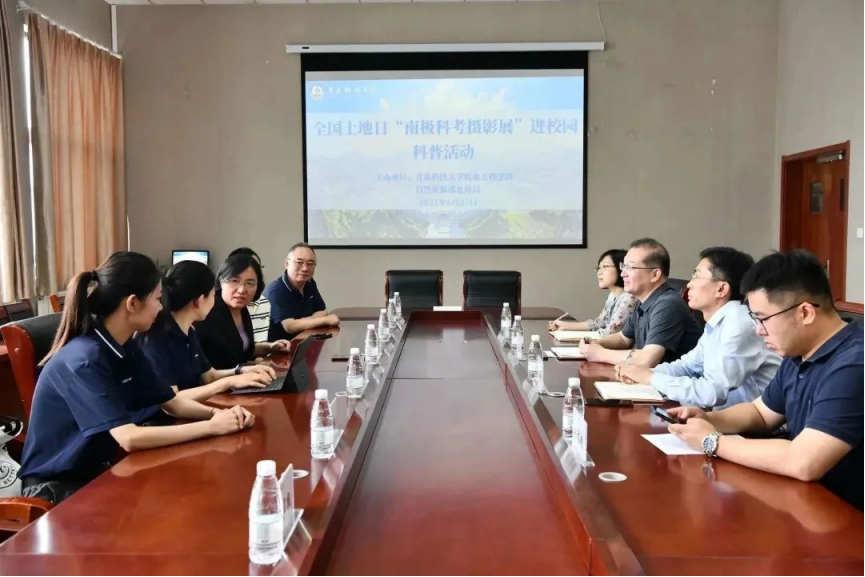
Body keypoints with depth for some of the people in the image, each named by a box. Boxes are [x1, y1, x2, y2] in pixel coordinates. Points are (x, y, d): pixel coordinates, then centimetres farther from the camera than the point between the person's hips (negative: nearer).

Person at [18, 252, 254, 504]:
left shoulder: (126, 348, 0)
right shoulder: (83, 359, -27)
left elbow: (172, 403, 5)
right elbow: (129, 438, -34)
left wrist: (216, 413, -15)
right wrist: (211, 426, -29)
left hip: (99, 470, 8)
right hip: (57, 487, -8)